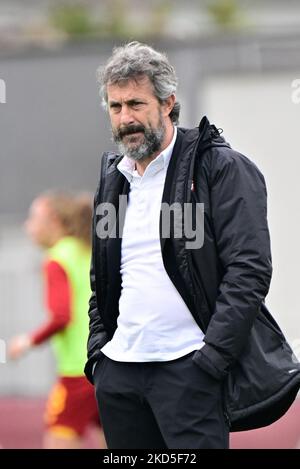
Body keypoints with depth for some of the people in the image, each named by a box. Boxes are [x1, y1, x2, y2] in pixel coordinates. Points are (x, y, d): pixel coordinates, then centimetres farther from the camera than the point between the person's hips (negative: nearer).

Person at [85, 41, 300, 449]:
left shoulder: (221, 169, -4)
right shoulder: (113, 180, 17)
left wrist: (211, 358, -18)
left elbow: (250, 269, -12)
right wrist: (98, 347, 10)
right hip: (118, 369, 7)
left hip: (191, 369, -6)